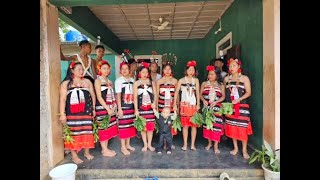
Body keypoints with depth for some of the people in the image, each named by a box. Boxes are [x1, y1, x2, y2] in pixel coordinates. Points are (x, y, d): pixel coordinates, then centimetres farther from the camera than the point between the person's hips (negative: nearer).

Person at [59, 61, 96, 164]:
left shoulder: (87, 81, 10)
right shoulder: (65, 83, 2)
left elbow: (93, 96, 11)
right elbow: (62, 99, -4)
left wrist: (93, 109, 8)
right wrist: (62, 114, -10)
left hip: (86, 112, 2)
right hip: (72, 114, -2)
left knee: (87, 132, 6)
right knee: (73, 133, 2)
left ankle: (87, 152, 22)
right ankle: (74, 155, 15)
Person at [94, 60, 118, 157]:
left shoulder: (109, 81, 16)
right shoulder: (98, 80, -5)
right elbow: (99, 97, -12)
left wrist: (114, 107, 7)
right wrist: (107, 108, -16)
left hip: (111, 108, 7)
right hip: (102, 108, -7)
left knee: (109, 128, 10)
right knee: (103, 128, 0)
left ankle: (106, 148, 23)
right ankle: (105, 150, 11)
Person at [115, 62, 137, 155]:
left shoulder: (132, 80, 10)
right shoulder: (118, 80, -5)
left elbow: (134, 94, 12)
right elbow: (118, 95, -7)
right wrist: (119, 109, -12)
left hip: (131, 106, 5)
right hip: (123, 107, -5)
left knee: (130, 125, 11)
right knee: (123, 126, -1)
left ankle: (128, 144, 26)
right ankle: (123, 147, 12)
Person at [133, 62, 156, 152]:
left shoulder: (151, 82, 6)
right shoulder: (136, 83, 0)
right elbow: (135, 97, -2)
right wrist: (136, 110, -6)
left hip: (151, 108, 1)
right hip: (141, 108, -1)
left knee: (150, 127, 5)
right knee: (143, 127, 6)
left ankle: (149, 144, 22)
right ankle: (145, 144, 22)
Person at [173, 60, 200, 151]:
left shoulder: (196, 80, 8)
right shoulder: (181, 80, 2)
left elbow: (197, 93, 6)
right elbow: (176, 92, 0)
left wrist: (198, 104, -1)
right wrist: (175, 104, -5)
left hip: (194, 105, 2)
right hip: (184, 105, -2)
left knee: (194, 125, 4)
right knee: (185, 125, 1)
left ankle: (192, 144, 15)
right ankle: (185, 144, 13)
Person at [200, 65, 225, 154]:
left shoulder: (221, 85, 3)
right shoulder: (204, 84, 7)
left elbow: (223, 96, 0)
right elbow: (200, 94, 7)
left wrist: (215, 102, -14)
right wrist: (203, 100, -12)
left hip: (216, 107, -1)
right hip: (206, 107, 2)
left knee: (216, 125, -3)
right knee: (207, 124, 6)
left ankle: (216, 145, 9)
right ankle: (209, 143, 24)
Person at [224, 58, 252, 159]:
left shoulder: (244, 78, -1)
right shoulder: (226, 79, 8)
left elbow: (248, 93, -5)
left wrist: (238, 100, -17)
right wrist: (226, 102, 1)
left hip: (242, 106, -3)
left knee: (243, 128, -2)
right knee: (232, 127, 8)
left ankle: (244, 150, 14)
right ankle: (235, 148, 23)